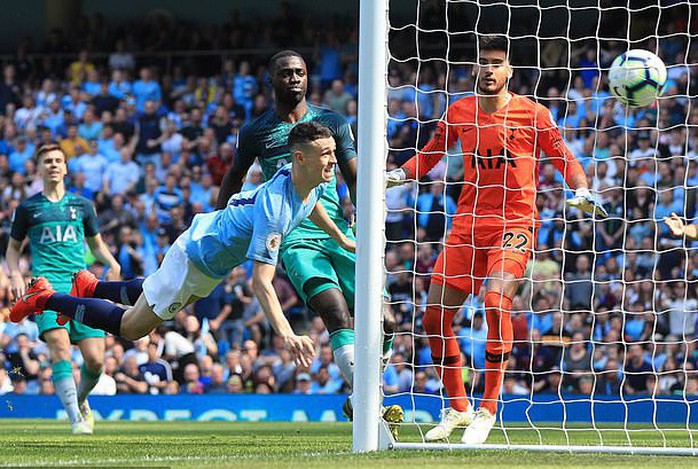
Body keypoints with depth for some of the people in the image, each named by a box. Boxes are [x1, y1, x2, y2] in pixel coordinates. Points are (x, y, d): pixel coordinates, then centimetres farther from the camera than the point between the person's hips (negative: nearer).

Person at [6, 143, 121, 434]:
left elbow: (96, 244, 26)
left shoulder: (81, 206, 17)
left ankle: (80, 400, 25)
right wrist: (15, 274, 2)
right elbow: (13, 247, 21)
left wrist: (112, 263, 6)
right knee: (59, 345, -26)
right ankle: (75, 418, -27)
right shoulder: (28, 208, 12)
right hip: (47, 283, -2)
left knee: (95, 359, -7)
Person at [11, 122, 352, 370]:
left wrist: (340, 238, 25)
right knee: (130, 327, 6)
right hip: (194, 257, -9)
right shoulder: (274, 209, -40)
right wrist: (286, 334, -50)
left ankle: (91, 287, 49)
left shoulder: (314, 182, -13)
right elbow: (260, 282, -42)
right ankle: (45, 299, 18)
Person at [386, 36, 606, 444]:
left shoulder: (532, 113, -2)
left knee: (496, 299, -27)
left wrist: (582, 192, -13)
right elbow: (429, 156, 20)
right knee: (435, 316, 0)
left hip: (515, 224, -5)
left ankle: (487, 412, -18)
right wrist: (397, 175, 3)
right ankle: (458, 408, 19)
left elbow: (564, 158, 4)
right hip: (468, 223, 5)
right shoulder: (459, 112, 8)